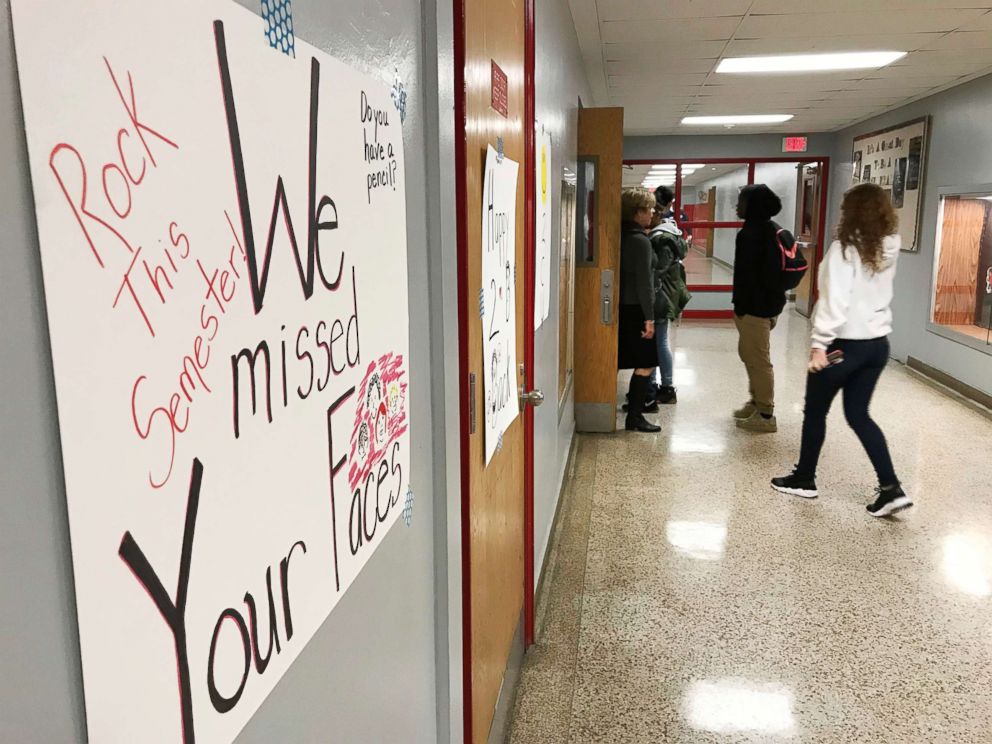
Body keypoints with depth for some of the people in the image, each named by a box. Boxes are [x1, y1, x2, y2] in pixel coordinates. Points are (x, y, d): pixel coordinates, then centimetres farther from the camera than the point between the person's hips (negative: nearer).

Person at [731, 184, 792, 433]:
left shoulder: (751, 233, -19)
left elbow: (746, 274, -21)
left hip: (756, 305, -10)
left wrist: (740, 306, -14)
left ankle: (765, 415, 5)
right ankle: (756, 402, 33)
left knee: (758, 359, -2)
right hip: (770, 300, 10)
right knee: (749, 354, 21)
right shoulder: (772, 229, 12)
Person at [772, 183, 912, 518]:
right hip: (877, 343, 7)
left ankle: (804, 479, 25)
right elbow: (875, 292, 13)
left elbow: (834, 300, -21)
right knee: (859, 414, 15)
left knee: (815, 412, 11)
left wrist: (819, 344, -20)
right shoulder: (888, 249, 6)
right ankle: (891, 488, 8)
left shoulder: (845, 249, -15)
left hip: (844, 344, -7)